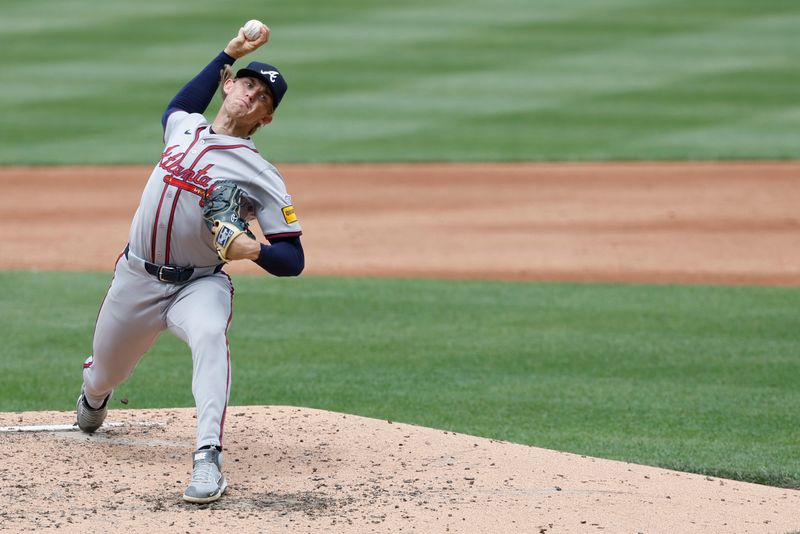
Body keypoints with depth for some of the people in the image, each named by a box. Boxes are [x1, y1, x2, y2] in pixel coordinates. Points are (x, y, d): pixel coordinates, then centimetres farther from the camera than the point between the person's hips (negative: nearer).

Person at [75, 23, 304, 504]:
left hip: (199, 286, -5)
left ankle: (209, 459, -47)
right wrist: (230, 54, 26)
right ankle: (93, 399, 59)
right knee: (105, 371, 19)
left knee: (209, 335, -38)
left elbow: (293, 260, -12)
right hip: (136, 279, 5)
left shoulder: (261, 175, -11)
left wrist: (254, 250, -34)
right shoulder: (183, 127, 4)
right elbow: (179, 105, 32)